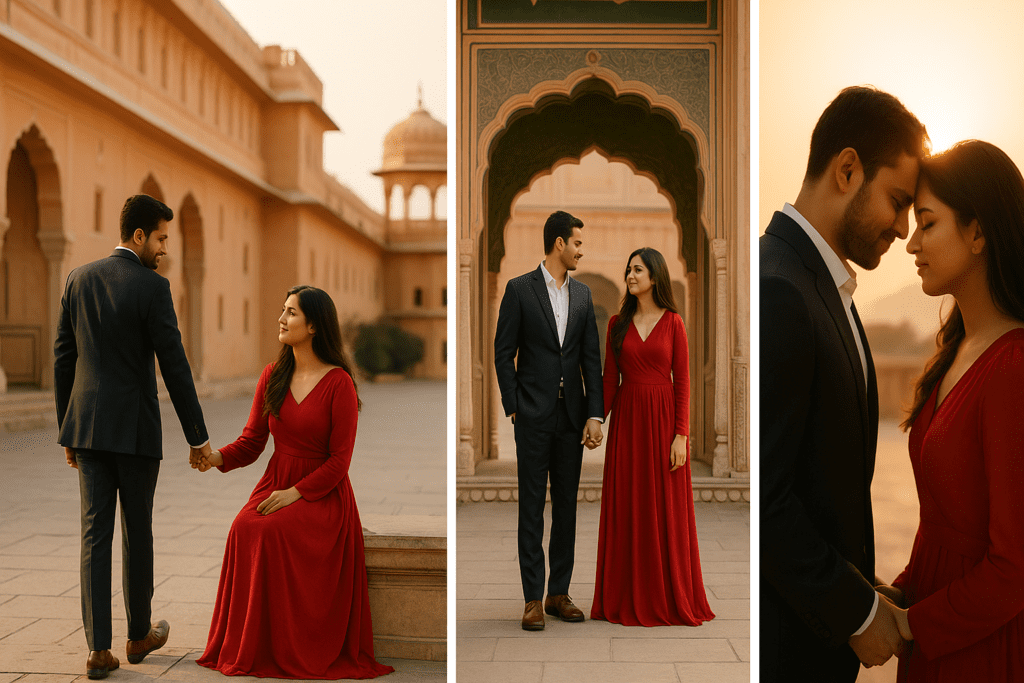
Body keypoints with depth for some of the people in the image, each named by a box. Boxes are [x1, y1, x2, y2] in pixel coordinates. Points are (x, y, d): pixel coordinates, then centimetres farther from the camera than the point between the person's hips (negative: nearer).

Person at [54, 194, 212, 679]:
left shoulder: (79, 279, 7)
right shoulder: (152, 287, -10)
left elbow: (63, 358, 10)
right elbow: (175, 367, -11)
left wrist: (67, 430, 17)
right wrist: (198, 437, -4)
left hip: (87, 425, 4)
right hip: (136, 429, -4)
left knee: (95, 534, 5)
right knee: (137, 530, 10)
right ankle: (140, 634, 26)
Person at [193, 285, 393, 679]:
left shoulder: (338, 382, -9)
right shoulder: (272, 376, 8)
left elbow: (339, 460, -10)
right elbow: (252, 441, 8)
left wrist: (295, 493, -18)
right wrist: (217, 458, -12)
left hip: (322, 493, -5)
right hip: (275, 482, 5)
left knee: (269, 531, -30)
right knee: (242, 528, -26)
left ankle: (290, 653, -15)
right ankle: (246, 647, -12)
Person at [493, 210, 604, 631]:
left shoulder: (582, 294, 11)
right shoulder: (519, 289, -2)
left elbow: (591, 358, 8)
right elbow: (503, 352, -2)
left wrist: (595, 414, 1)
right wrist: (512, 407, -7)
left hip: (571, 415, 5)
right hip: (534, 415, -4)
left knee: (567, 505, 8)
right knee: (532, 506, 0)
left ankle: (559, 593, 17)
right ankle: (533, 599, 5)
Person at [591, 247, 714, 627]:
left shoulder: (673, 323, -1)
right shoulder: (618, 323, 7)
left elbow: (682, 381, -4)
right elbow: (610, 378, 7)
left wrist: (681, 435, -11)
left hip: (663, 418, -3)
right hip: (626, 419, 3)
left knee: (666, 509, 1)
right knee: (626, 507, 5)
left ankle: (669, 597, 13)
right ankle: (629, 598, 14)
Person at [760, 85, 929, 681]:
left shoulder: (823, 283, 8)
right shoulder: (776, 291, -24)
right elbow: (765, 495, -25)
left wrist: (859, 586, 9)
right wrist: (856, 610, -15)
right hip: (790, 630, -9)